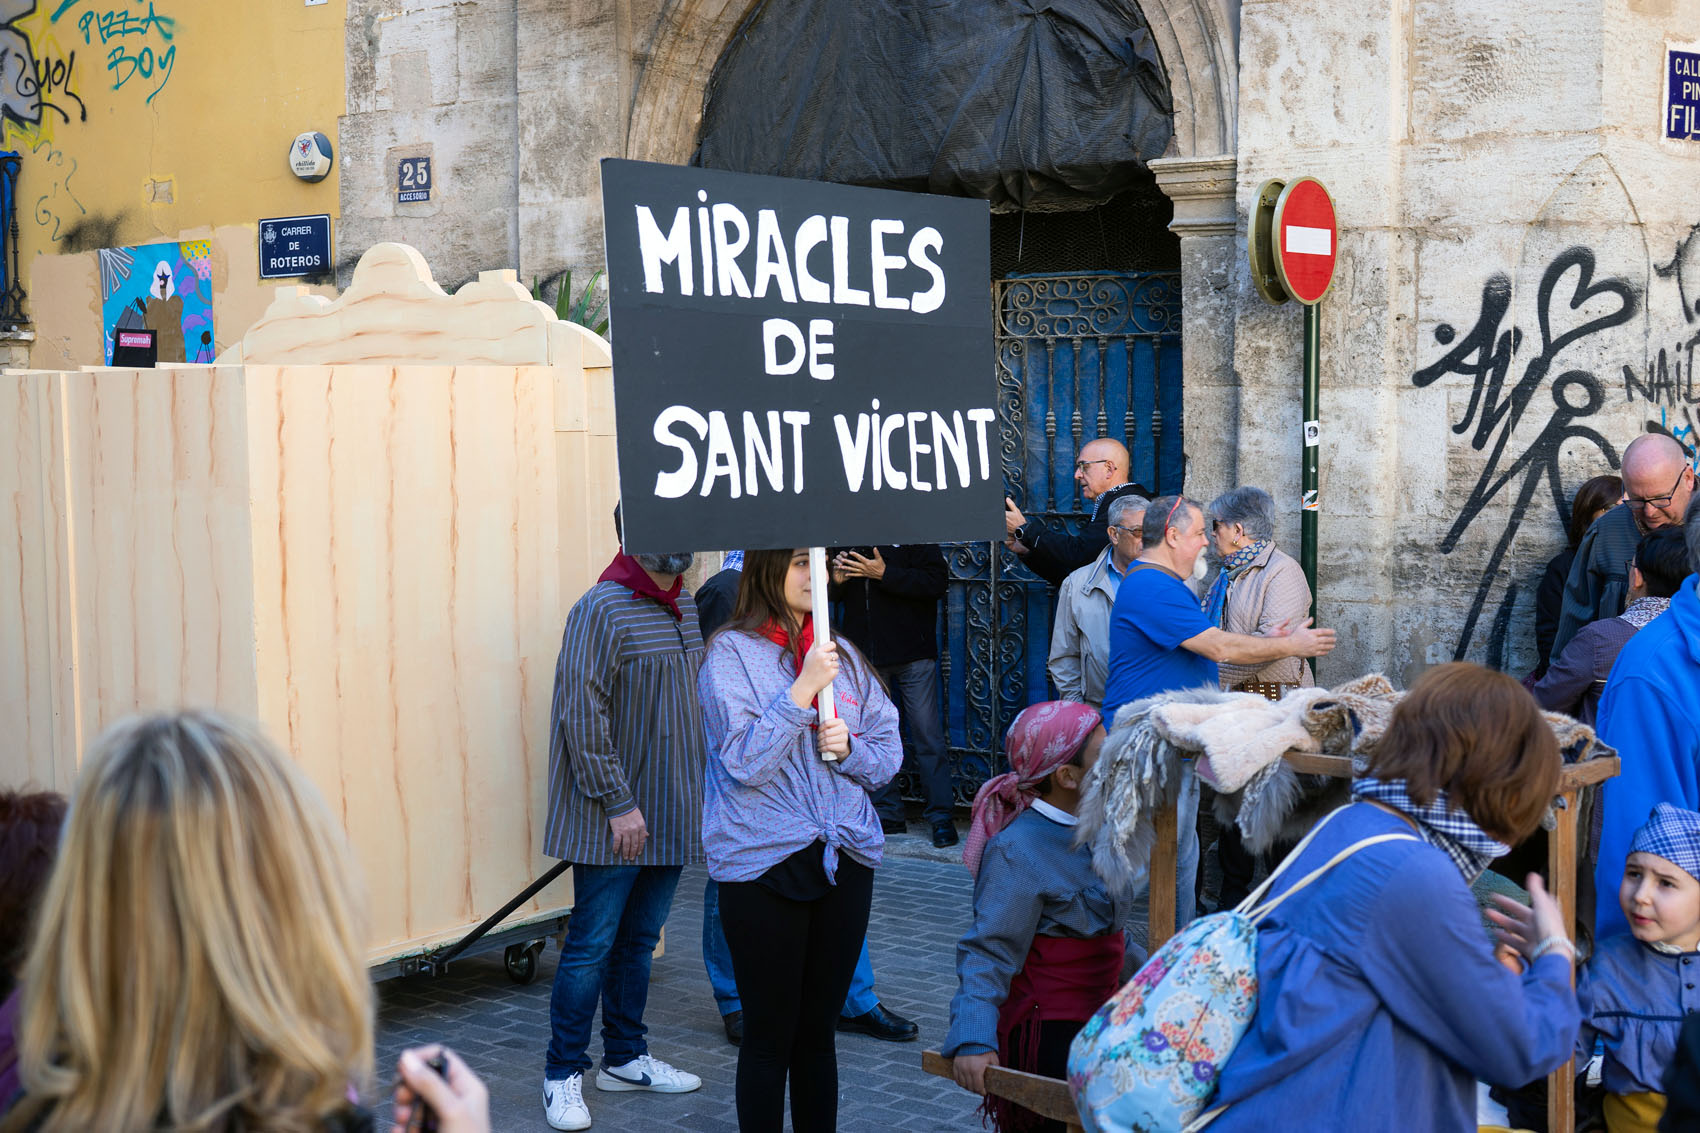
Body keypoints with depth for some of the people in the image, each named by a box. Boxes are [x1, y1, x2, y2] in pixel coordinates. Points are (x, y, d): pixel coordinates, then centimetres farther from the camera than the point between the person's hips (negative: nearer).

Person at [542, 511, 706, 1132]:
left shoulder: (688, 608, 10)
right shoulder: (602, 608, -14)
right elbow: (584, 715, -17)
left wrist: (703, 788, 14)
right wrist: (619, 803, -19)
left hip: (672, 817, 7)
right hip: (613, 821, -7)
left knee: (639, 940, 16)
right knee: (592, 944, -1)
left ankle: (625, 1057, 28)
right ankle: (563, 1074, 10)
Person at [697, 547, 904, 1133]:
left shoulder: (843, 655, 9)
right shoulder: (732, 653, -6)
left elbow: (889, 750, 13)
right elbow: (746, 761, -15)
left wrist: (849, 748, -8)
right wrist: (804, 688, -19)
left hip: (847, 859, 5)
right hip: (764, 863, -4)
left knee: (818, 1030, 13)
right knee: (769, 1036, 3)